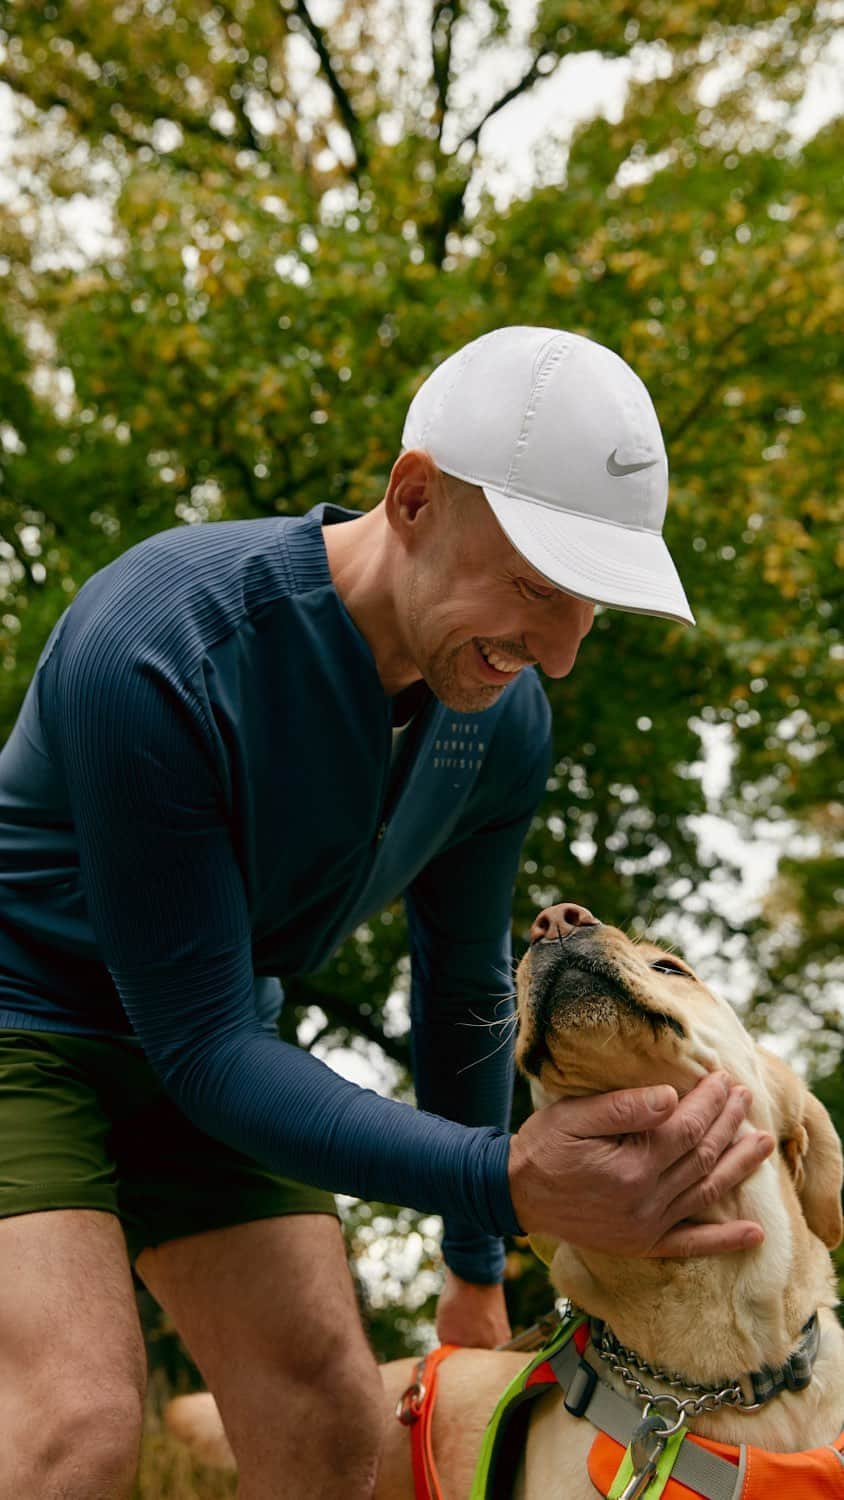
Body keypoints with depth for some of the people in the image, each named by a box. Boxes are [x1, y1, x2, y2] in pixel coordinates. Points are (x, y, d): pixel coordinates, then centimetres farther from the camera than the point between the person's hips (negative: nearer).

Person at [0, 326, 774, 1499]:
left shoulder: (503, 720, -12)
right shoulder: (155, 655, -33)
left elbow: (464, 985, 4)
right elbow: (205, 1050, -29)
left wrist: (478, 1271, 14)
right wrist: (506, 1182, -42)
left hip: (193, 1049, 6)